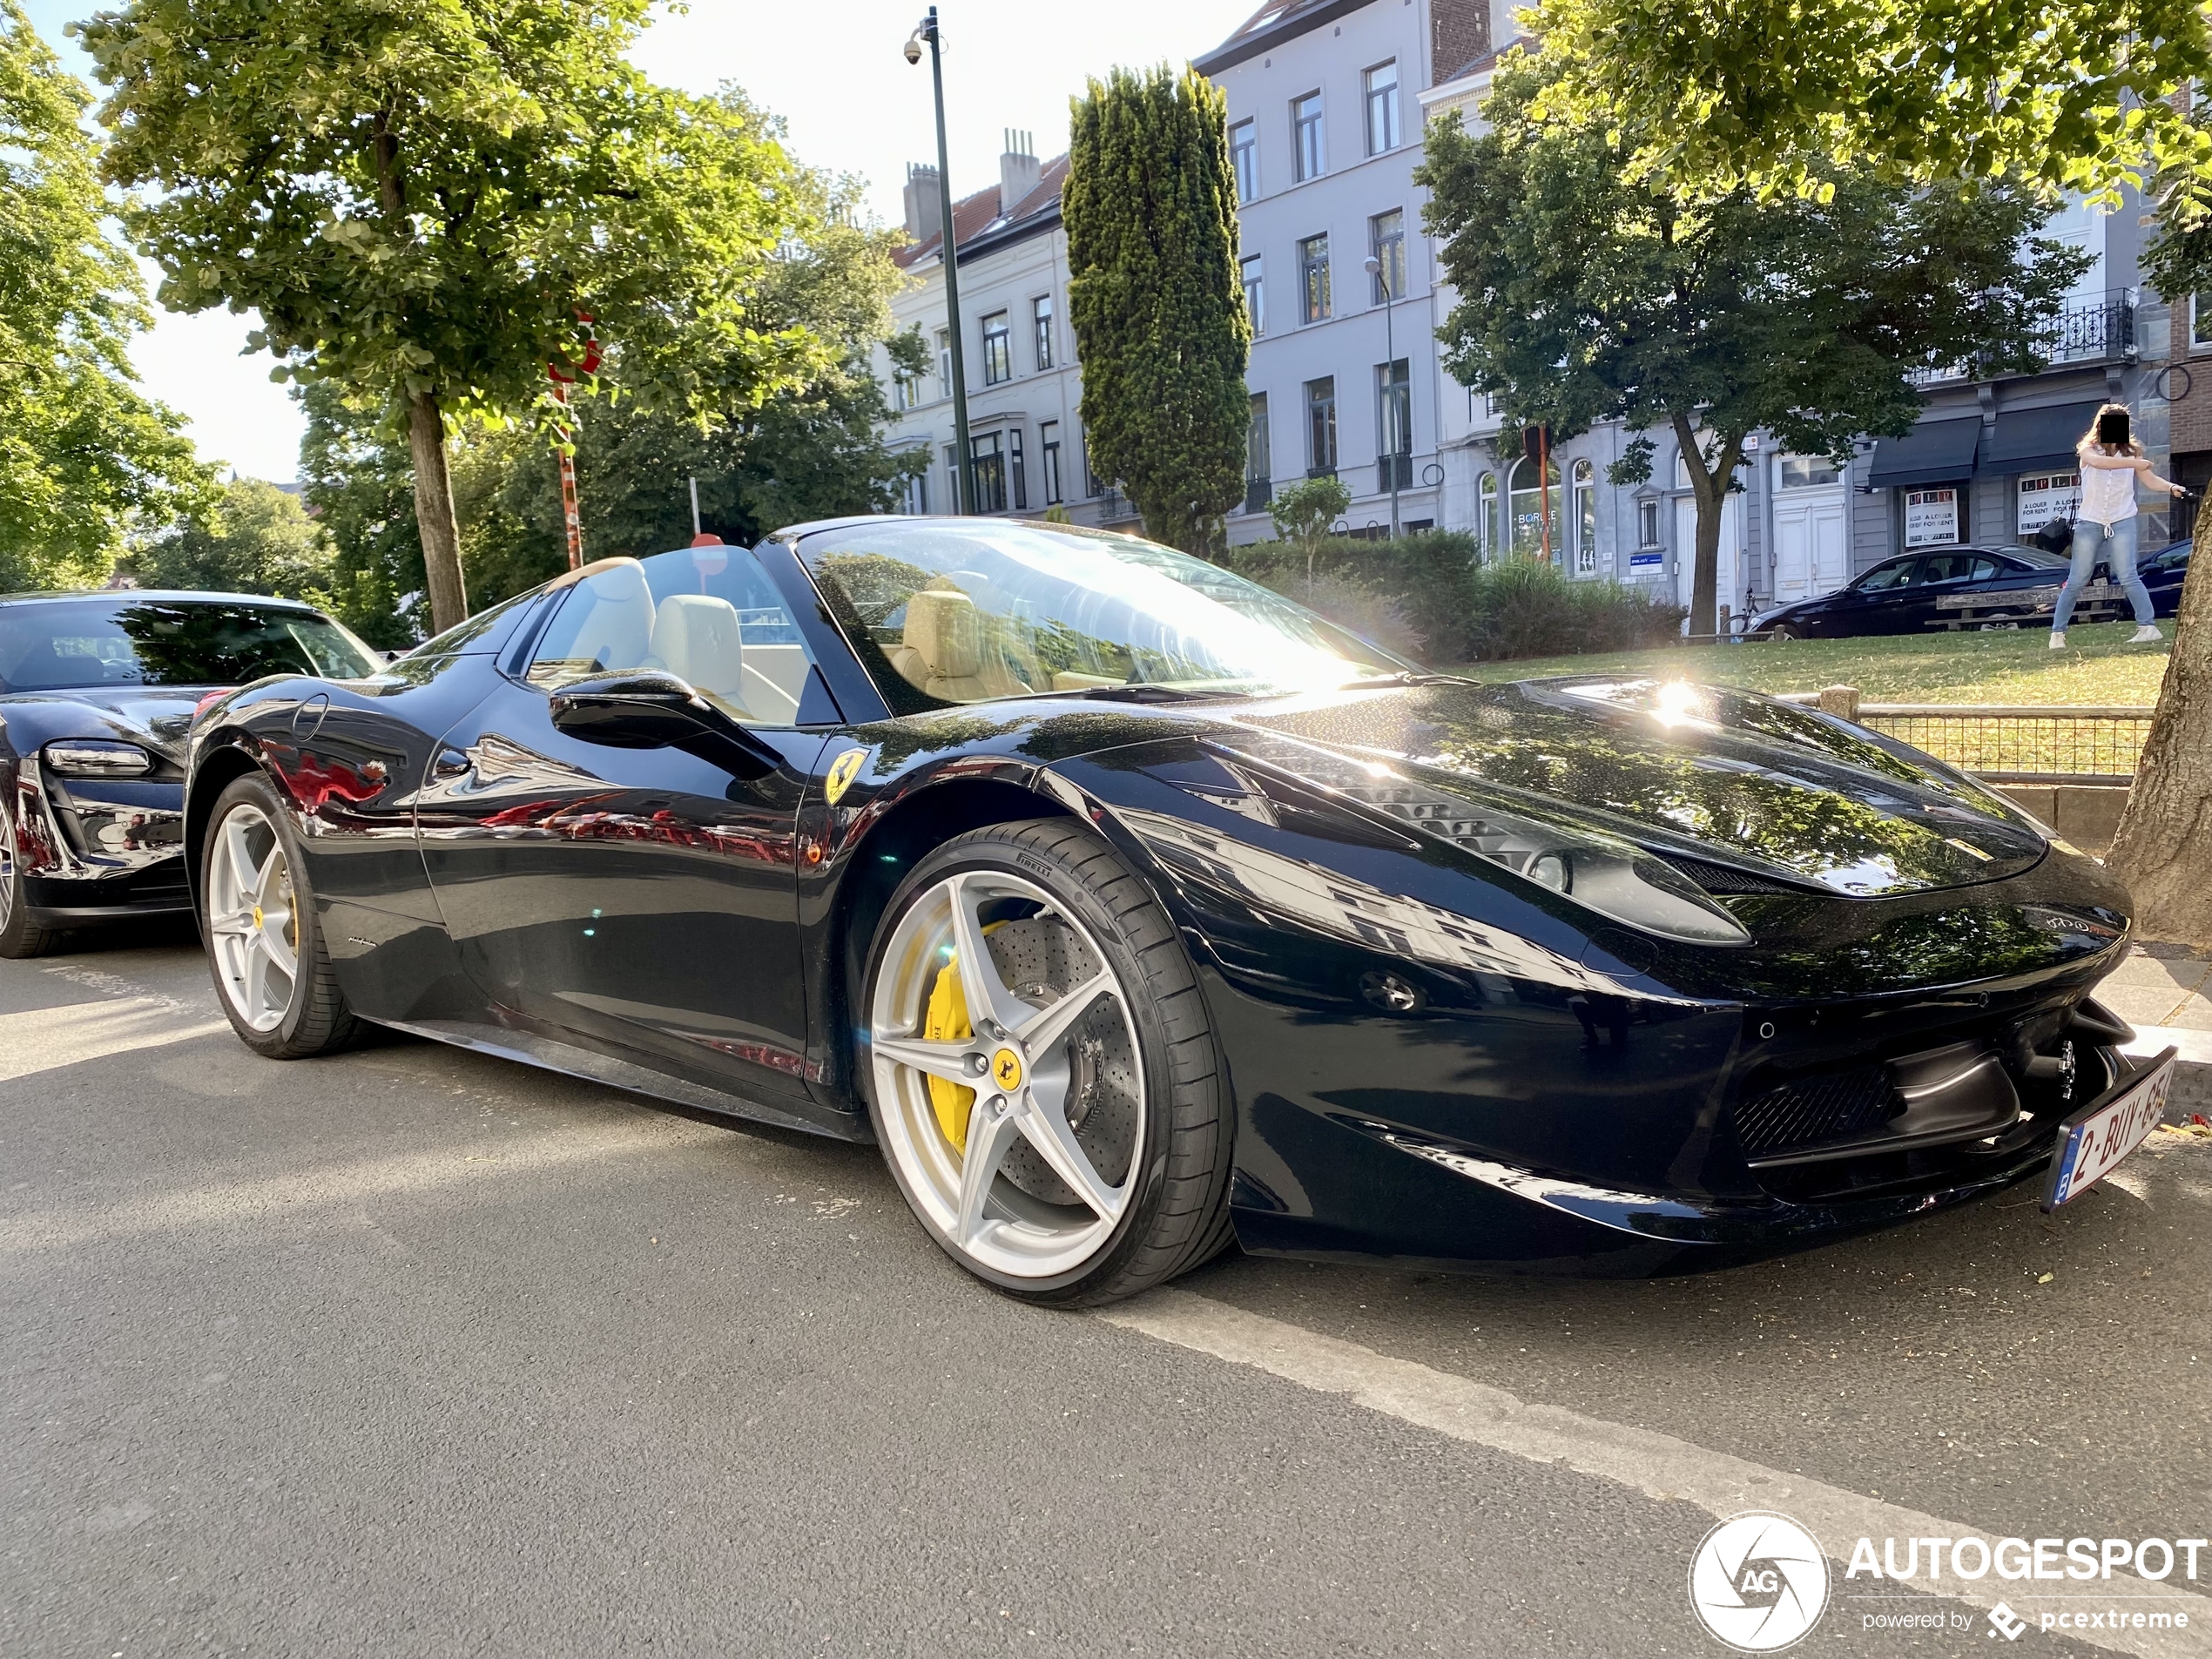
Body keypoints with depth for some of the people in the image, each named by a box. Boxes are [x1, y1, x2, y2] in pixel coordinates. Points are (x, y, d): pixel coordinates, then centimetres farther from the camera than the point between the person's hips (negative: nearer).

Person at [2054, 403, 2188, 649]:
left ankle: (2148, 627, -13)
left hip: (2122, 522, 1)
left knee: (2128, 577, -11)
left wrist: (2172, 487, -20)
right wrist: (2133, 463, -33)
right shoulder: (2088, 450, 0)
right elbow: (2098, 462, -24)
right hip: (2089, 523, -1)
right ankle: (2057, 633, 10)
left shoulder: (2131, 451, 7)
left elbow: (2151, 478, -1)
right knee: (2076, 581, 4)